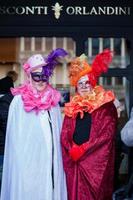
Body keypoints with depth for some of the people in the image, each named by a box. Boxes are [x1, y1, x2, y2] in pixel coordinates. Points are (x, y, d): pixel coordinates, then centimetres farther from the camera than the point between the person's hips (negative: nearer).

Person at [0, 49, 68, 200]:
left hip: (51, 159, 4)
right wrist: (20, 163, -7)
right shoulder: (20, 100, -7)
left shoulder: (52, 99, 7)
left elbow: (58, 131, 12)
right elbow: (16, 136, -5)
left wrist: (58, 157, 8)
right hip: (29, 160, -4)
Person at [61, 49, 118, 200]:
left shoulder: (105, 105, 1)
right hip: (75, 161, 4)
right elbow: (65, 134, 8)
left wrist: (83, 149, -13)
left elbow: (107, 134, -9)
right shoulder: (72, 107, 15)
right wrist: (73, 150, -10)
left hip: (95, 161, -4)